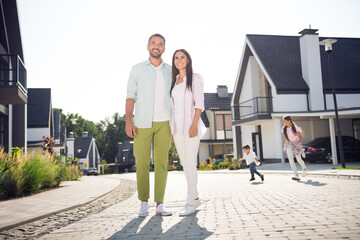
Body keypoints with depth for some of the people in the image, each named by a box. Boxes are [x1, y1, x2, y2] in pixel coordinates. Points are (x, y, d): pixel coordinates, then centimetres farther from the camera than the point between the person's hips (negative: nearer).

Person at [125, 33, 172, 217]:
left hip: (164, 123, 2)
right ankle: (144, 203, 11)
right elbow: (130, 97, 5)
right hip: (142, 124, -1)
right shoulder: (137, 69, 9)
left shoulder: (170, 71, 14)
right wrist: (128, 121, -7)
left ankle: (160, 204, 6)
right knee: (142, 164, -3)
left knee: (161, 163, 0)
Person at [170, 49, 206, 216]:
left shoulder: (196, 78, 2)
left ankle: (190, 203, -6)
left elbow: (199, 103, -7)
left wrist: (194, 125, -18)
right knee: (184, 164, 7)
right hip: (177, 126, 6)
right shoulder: (173, 81, 18)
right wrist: (169, 127, 11)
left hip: (190, 124, -6)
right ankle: (195, 198, 18)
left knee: (190, 163, -10)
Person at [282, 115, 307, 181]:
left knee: (299, 159, 11)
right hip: (289, 144, 3)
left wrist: (298, 142, -27)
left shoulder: (295, 127, -12)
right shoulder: (284, 128, 0)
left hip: (296, 144, -3)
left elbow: (300, 137, -7)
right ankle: (296, 176, -20)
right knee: (291, 160, -16)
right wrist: (284, 147, 17)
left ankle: (304, 168, 45)